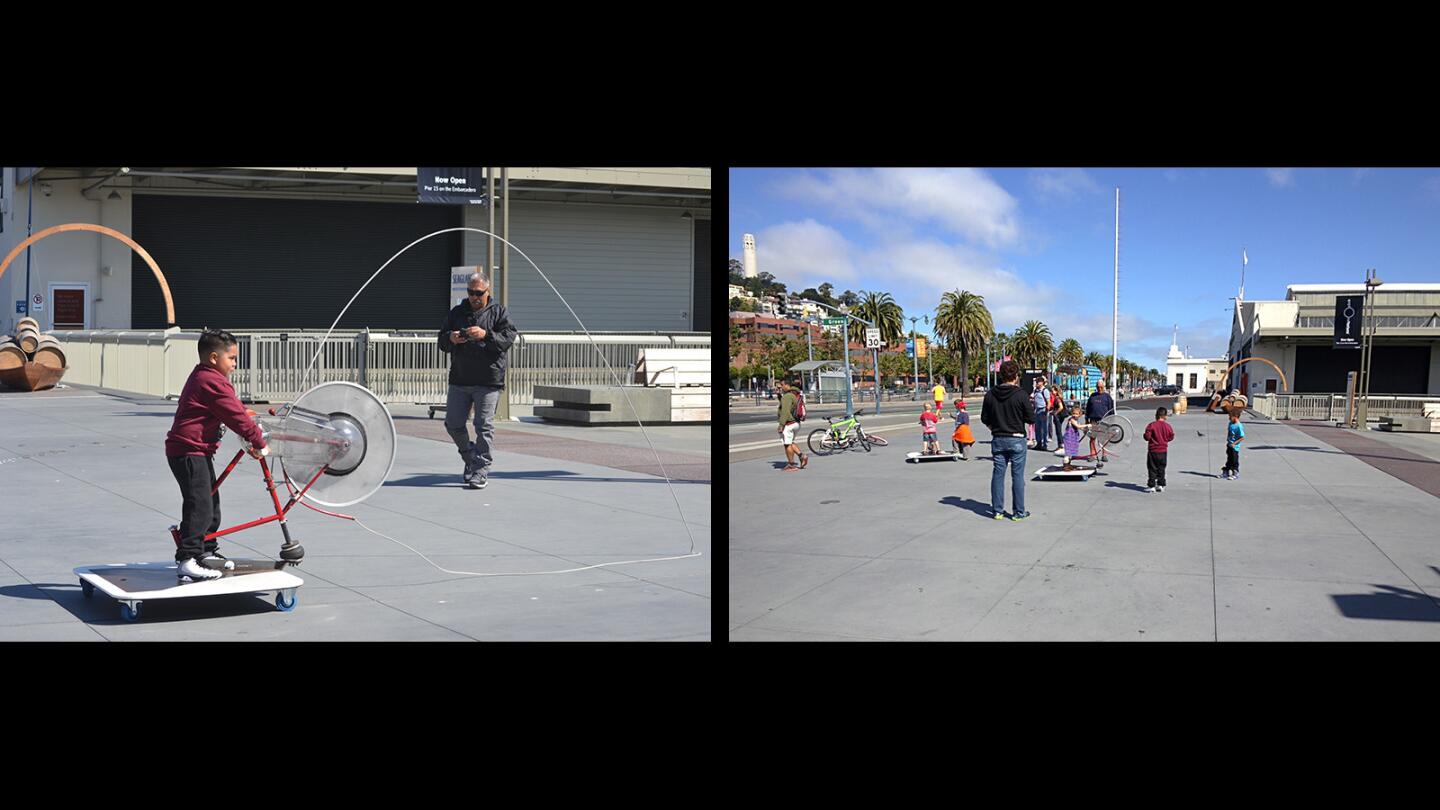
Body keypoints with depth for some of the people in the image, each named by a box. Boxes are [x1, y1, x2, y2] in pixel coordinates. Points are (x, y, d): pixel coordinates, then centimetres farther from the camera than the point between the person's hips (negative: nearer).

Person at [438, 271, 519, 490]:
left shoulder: (499, 313, 4)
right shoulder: (457, 312, 14)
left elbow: (508, 339, -9)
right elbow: (442, 342, 13)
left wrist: (486, 335, -25)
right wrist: (451, 339, -11)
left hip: (488, 381, -4)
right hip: (459, 380, 4)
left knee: (484, 427, -6)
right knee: (453, 424, 6)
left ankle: (480, 472, -1)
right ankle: (470, 457, 29)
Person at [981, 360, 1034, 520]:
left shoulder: (990, 395, -2)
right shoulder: (1020, 395, -13)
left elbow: (984, 419, 4)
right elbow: (1031, 419, -9)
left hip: (998, 440, 3)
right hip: (1017, 440, -3)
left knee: (998, 474, 10)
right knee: (1018, 476, 4)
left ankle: (997, 510, 13)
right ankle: (1019, 512, 8)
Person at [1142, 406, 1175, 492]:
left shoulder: (1151, 425, -14)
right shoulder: (1167, 426, -3)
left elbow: (1147, 437, -15)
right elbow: (1171, 437, 6)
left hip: (1153, 451, -4)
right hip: (1163, 450, 4)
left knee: (1152, 469, 2)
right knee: (1161, 468, 14)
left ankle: (1151, 486, 0)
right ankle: (1161, 485, 15)